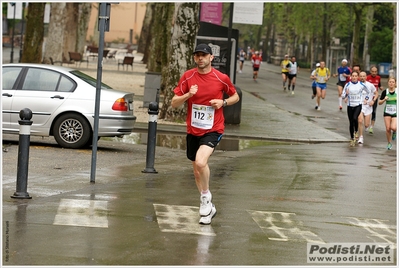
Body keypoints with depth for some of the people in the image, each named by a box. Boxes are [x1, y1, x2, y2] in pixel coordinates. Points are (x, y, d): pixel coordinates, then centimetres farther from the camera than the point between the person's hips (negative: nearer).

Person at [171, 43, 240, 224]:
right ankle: (208, 208, 32)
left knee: (200, 162, -28)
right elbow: (174, 103, -2)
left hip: (213, 130, -4)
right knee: (197, 171, 14)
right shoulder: (188, 77, -2)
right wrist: (188, 95, -21)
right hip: (193, 130, 4)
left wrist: (223, 102, -11)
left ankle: (205, 196, -3)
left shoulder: (221, 78, -6)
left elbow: (235, 96, 10)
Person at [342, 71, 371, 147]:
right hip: (350, 106, 2)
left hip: (358, 105, -2)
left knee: (355, 118, -27)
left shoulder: (361, 85, -2)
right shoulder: (348, 85, -3)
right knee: (351, 123, 7)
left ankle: (356, 132, -1)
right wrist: (346, 94, -20)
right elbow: (343, 96, -1)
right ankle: (352, 139, 20)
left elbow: (368, 92, 16)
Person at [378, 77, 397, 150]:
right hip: (387, 112, 1)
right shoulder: (385, 92, -2)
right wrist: (384, 99, -15)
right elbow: (380, 103, 3)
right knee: (388, 128, -1)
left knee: (393, 128, -20)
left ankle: (394, 132, 18)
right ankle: (389, 143, 18)